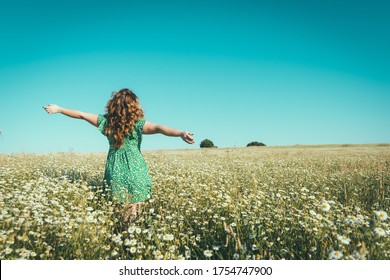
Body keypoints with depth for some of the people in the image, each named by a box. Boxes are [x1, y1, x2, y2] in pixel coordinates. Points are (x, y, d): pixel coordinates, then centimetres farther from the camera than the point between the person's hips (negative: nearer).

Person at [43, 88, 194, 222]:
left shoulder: (105, 121, 1)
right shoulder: (138, 124, -11)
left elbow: (81, 114, 10)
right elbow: (158, 128, -27)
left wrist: (58, 109, 23)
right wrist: (180, 133, -41)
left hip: (114, 170, 4)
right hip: (135, 171, -3)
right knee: (133, 212, 5)